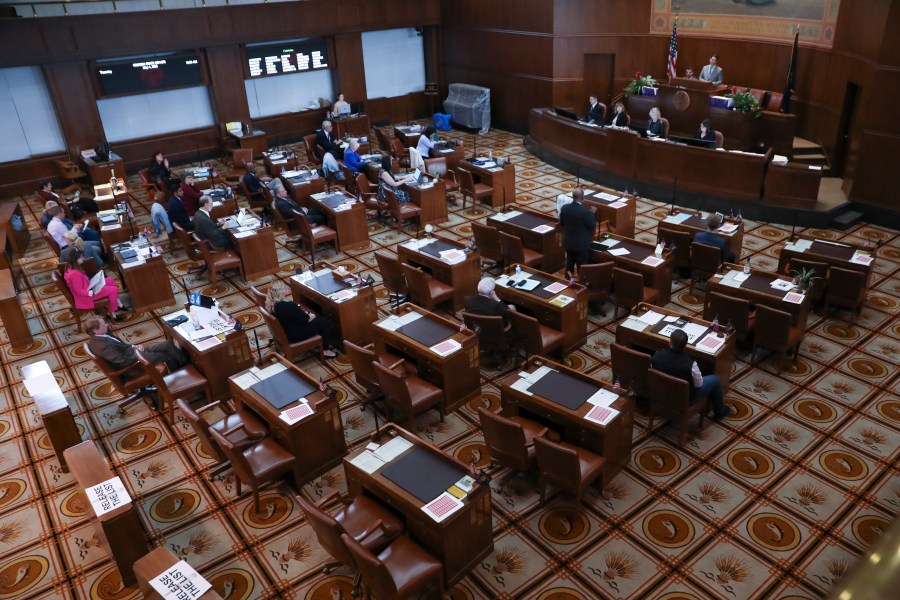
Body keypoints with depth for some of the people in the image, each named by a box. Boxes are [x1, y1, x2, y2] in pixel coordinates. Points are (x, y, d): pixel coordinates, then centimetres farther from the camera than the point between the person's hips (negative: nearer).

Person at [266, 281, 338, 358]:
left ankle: (323, 343, 30)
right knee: (325, 322, 4)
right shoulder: (287, 305, -33)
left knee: (319, 317, 20)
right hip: (294, 335, -9)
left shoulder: (271, 303, -5)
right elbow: (306, 319, -21)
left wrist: (305, 313, 2)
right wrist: (312, 316, -1)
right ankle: (326, 350, 17)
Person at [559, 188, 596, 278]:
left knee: (569, 264, 21)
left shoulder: (564, 208, -10)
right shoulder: (585, 211, -25)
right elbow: (592, 225, -10)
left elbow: (561, 223, 5)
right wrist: (593, 213, 3)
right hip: (581, 244, -5)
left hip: (568, 242, 5)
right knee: (582, 267, 9)